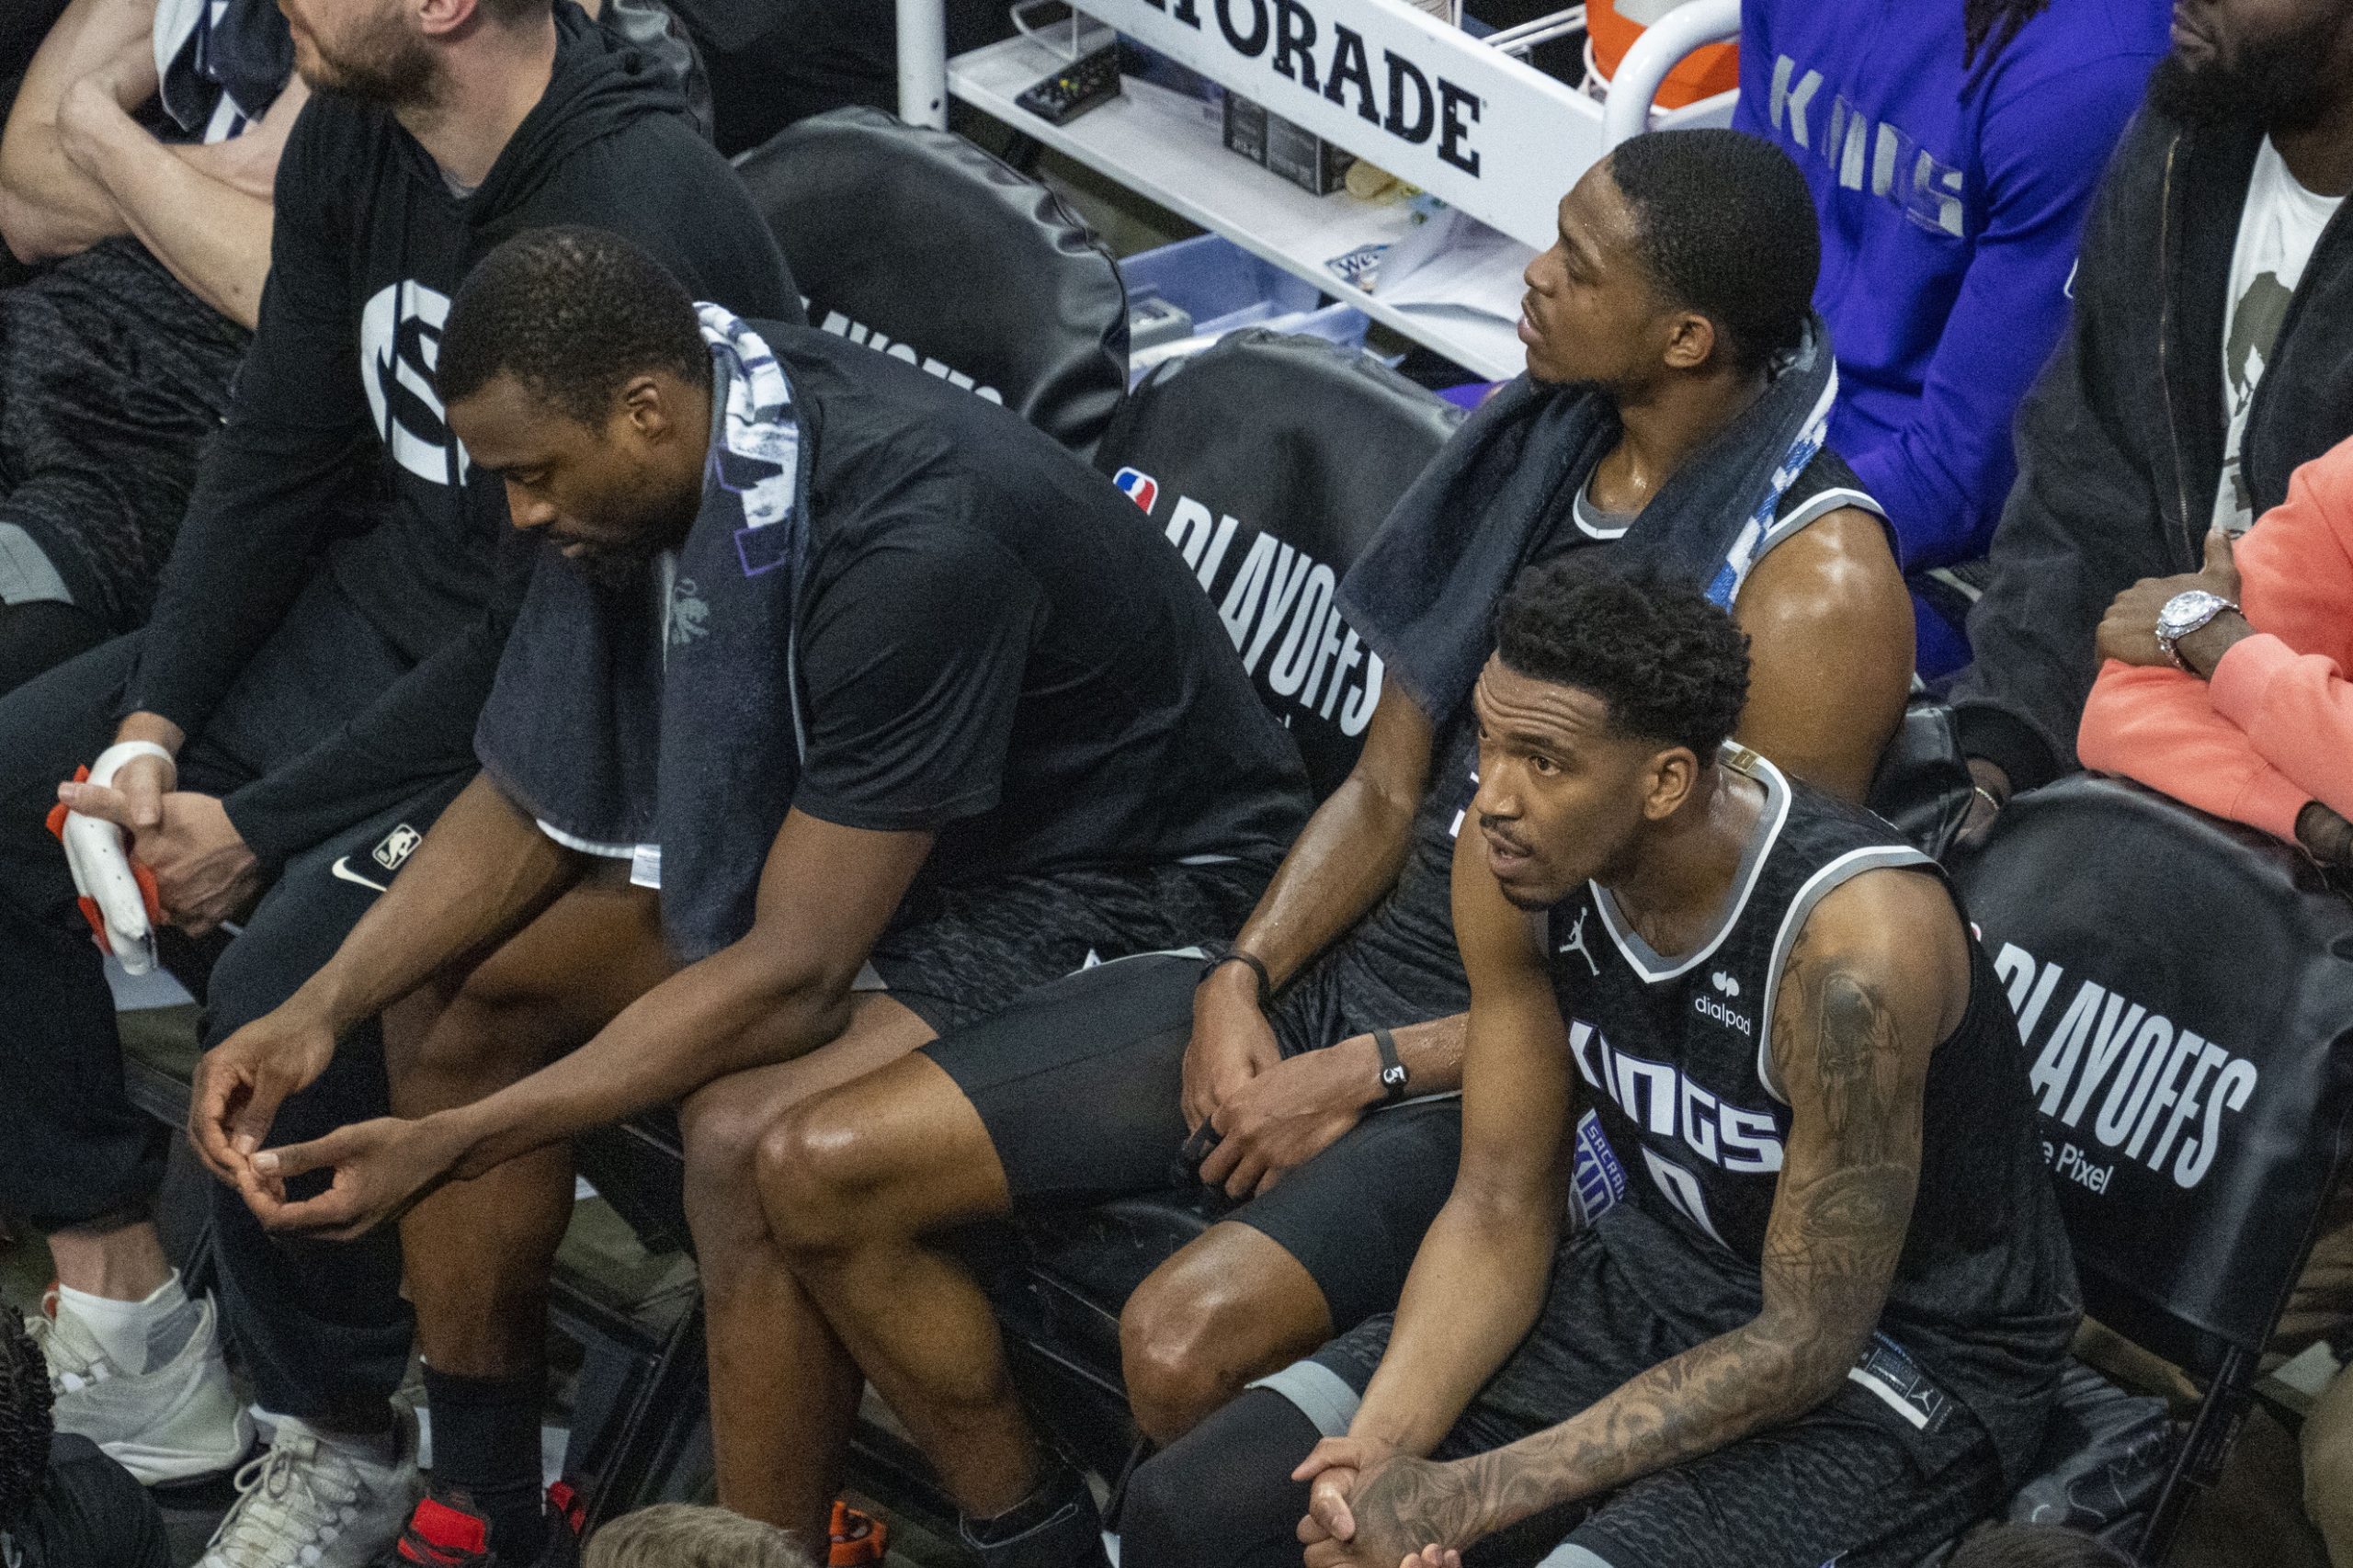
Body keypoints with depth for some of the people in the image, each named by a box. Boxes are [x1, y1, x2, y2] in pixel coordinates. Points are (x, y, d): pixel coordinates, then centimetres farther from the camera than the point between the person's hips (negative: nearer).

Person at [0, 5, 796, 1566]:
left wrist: (256, 826, -18)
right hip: (379, 602, 9)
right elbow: (280, 447, 7)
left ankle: (344, 1439, -2)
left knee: (290, 994, -27)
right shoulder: (357, 135, -3)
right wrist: (152, 727, -3)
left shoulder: (637, 219, -29)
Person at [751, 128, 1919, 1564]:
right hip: (1349, 967, 7)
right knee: (824, 1171, -2)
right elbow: (1388, 788, 12)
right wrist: (1244, 977, -5)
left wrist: (1373, 1074, -15)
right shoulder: (1535, 440, 5)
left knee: (1185, 1341, -34)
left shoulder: (1817, 578, -17)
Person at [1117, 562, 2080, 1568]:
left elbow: (1805, 1343, -23)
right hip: (1662, 1269, 6)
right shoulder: (1514, 858, -13)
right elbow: (1502, 1209, -3)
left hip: (1908, 1352, -6)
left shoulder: (1855, 943, -31)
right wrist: (1378, 1454, -20)